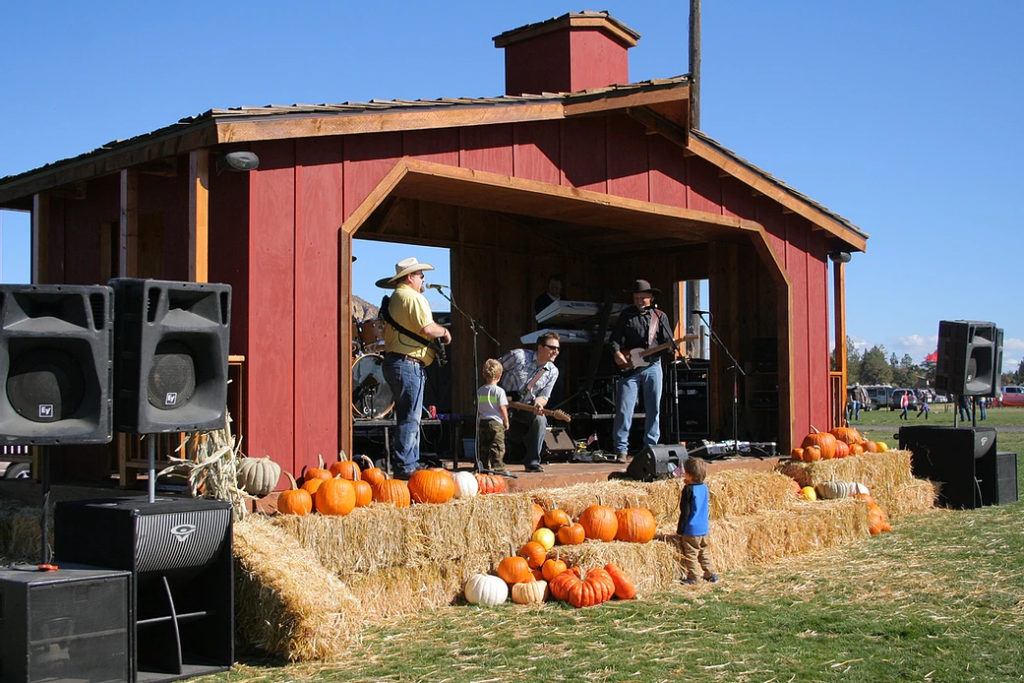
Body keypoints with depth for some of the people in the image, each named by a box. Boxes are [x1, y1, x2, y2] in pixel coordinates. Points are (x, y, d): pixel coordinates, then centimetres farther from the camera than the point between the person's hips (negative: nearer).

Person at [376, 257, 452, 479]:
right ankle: (405, 467, -7)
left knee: (408, 416, 15)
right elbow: (427, 328, -22)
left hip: (393, 360, 10)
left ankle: (412, 463, 20)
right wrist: (444, 332, -3)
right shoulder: (413, 298, -11)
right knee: (410, 417, -7)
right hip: (408, 363, -10)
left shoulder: (394, 299, 19)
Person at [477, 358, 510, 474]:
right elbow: (503, 408, -11)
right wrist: (506, 421, 1)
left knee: (484, 447, 11)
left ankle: (485, 466, 14)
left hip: (482, 422, 5)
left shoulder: (479, 391, 6)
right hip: (496, 423, -5)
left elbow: (477, 408, 11)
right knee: (497, 447, -3)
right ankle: (497, 467, -7)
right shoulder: (499, 391, -10)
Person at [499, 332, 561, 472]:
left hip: (526, 407, 3)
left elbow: (544, 396, 0)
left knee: (540, 419, -26)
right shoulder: (519, 356, -15)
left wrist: (538, 403, -23)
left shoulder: (553, 372, -2)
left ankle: (532, 462, -17)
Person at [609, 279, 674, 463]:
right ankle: (621, 450, -3)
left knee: (653, 409, 4)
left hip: (652, 366, 1)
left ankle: (650, 447, 13)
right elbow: (615, 338, 6)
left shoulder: (660, 316, 10)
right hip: (629, 367, -1)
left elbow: (668, 342, 8)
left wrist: (669, 346, -14)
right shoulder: (626, 314, 8)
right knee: (624, 410, -8)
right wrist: (617, 353, -11)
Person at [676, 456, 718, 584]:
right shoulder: (704, 487, 3)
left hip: (691, 530, -7)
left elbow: (685, 512, -15)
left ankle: (692, 577, 8)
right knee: (705, 553, 18)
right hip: (704, 528, 7)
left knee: (690, 554, 3)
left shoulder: (688, 489, -17)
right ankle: (711, 574, 21)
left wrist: (680, 530, -7)